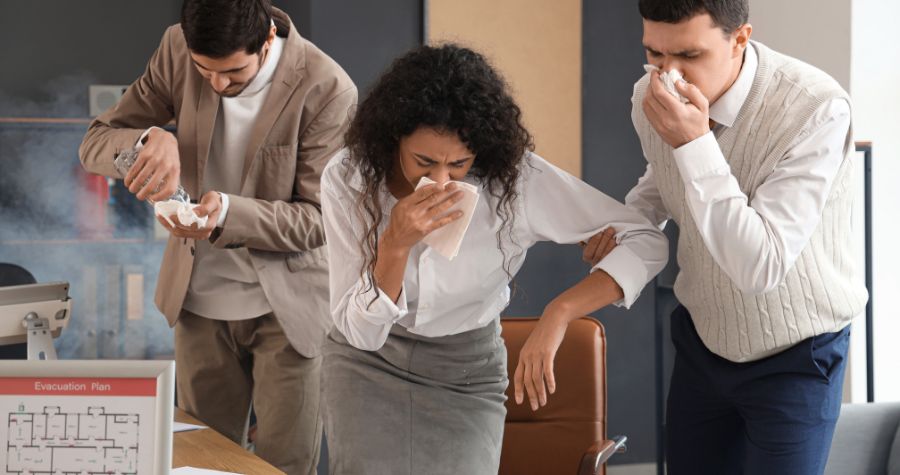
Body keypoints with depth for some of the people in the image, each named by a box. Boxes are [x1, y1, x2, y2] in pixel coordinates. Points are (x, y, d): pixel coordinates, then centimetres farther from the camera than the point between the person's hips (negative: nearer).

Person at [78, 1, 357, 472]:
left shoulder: (326, 89, -21)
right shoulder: (178, 50, -10)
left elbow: (318, 218, -17)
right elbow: (96, 142, -6)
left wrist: (227, 212, -34)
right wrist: (150, 138, -30)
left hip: (287, 305, -3)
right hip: (199, 297, 4)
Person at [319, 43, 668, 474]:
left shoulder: (516, 177, -23)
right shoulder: (347, 177, -19)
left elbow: (647, 244, -23)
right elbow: (359, 331, -17)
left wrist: (558, 312, -36)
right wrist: (395, 244, -34)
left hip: (466, 374, 0)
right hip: (367, 362, 0)